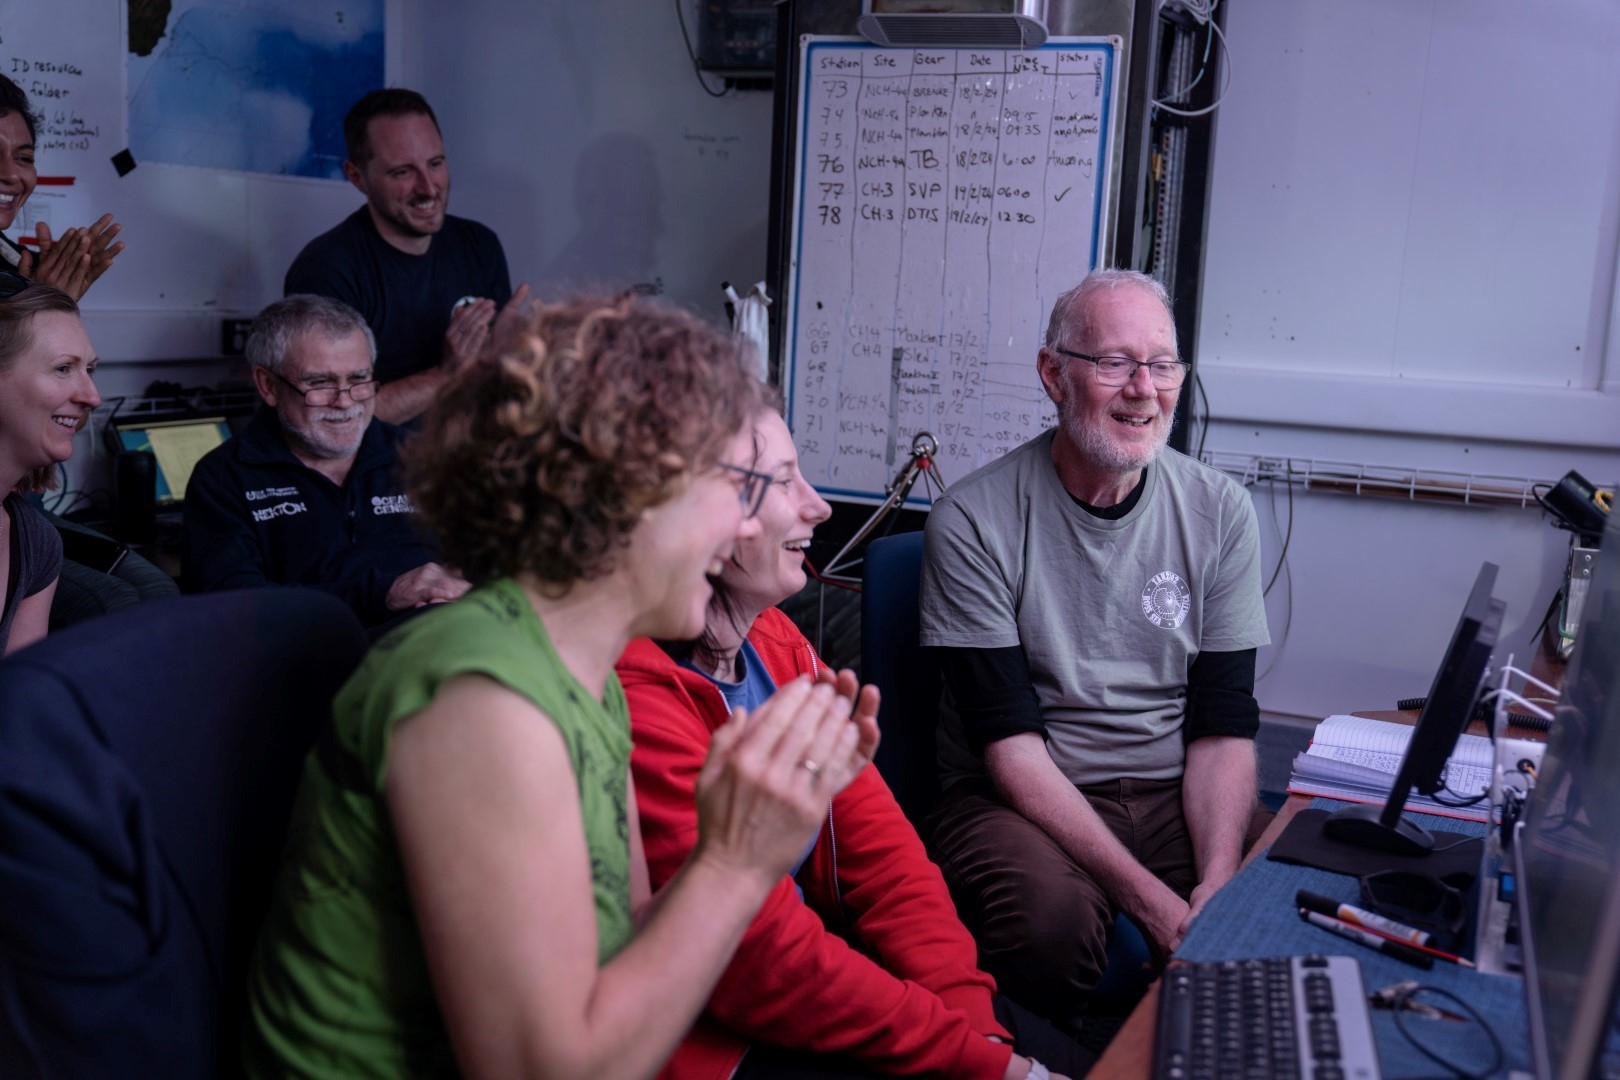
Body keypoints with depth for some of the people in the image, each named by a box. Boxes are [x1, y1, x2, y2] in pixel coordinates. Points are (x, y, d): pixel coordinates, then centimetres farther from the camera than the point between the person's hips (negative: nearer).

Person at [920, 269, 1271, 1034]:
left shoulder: (1219, 512, 3)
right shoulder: (975, 521, -9)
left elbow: (1223, 726, 1)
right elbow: (1009, 741, -12)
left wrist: (1218, 887, -16)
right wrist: (1145, 894, -21)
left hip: (1175, 795, 4)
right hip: (1021, 799, -3)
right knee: (1050, 913, -34)